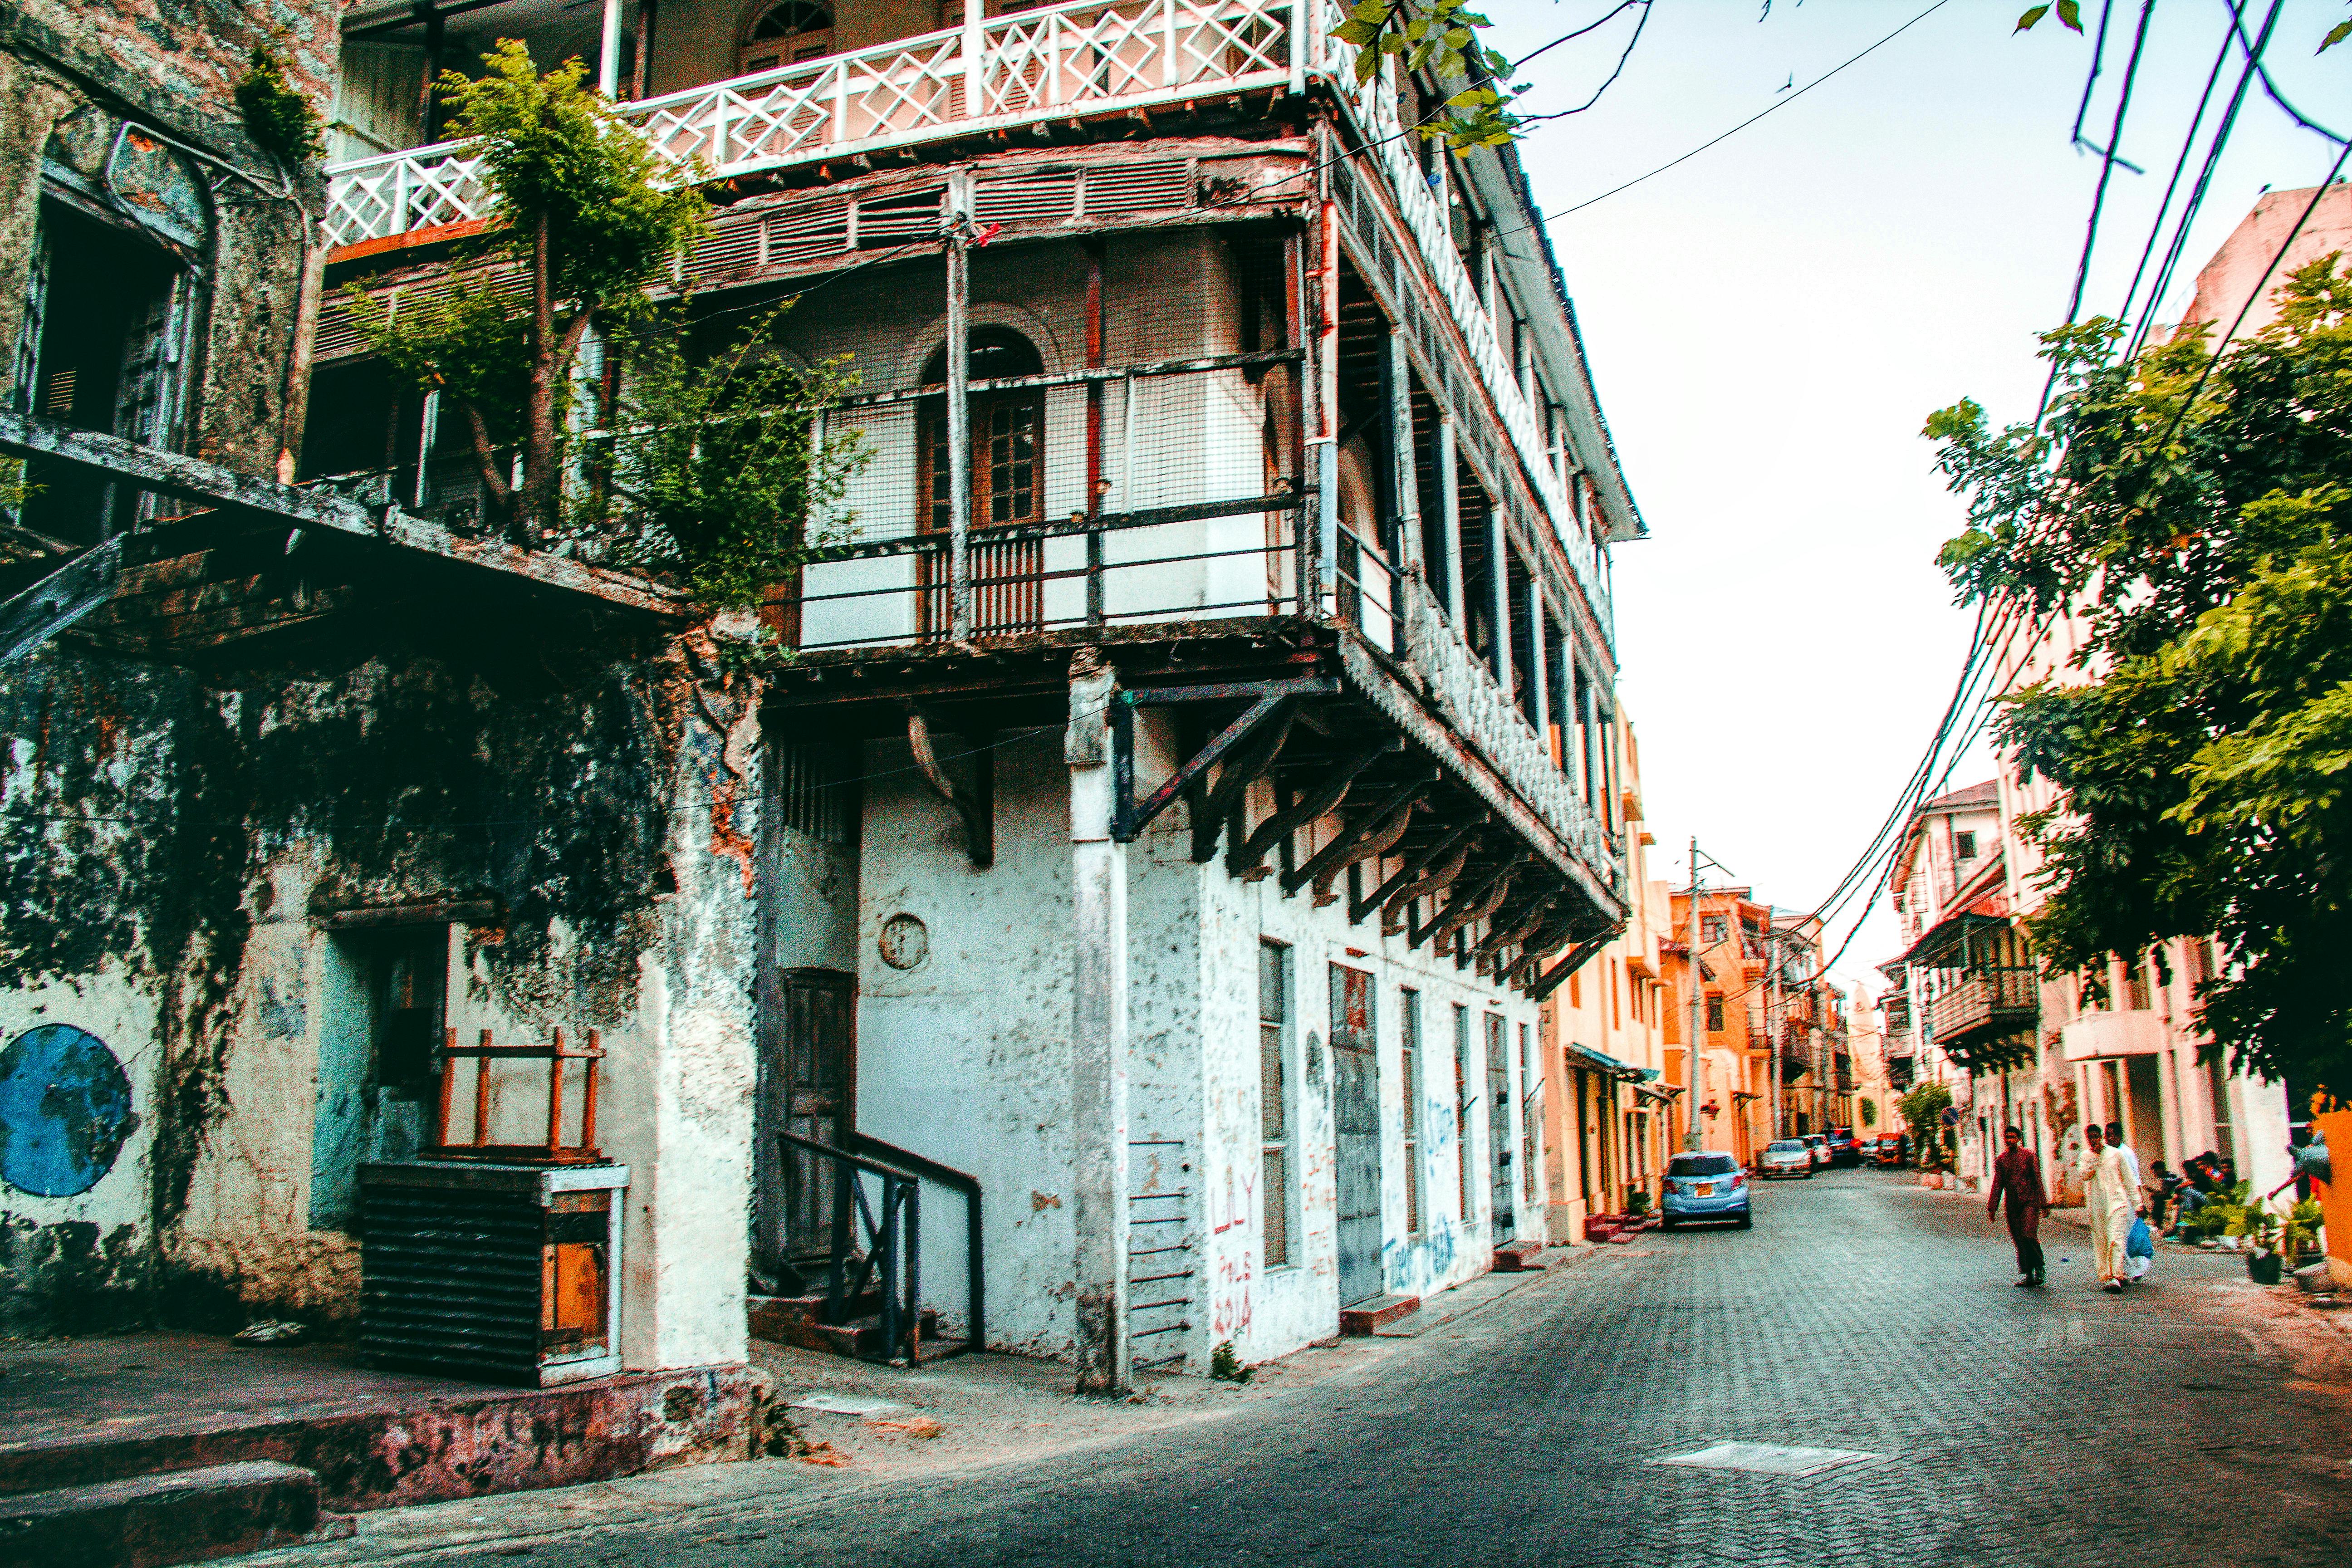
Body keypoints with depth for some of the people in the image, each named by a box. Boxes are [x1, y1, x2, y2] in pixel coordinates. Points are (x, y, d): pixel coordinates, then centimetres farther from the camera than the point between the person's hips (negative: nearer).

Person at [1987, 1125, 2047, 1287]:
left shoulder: (2029, 1156, 1)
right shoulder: (2000, 1160, 10)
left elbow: (2038, 1180, 0)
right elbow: (1997, 1186, 12)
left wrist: (2043, 1203, -6)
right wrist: (1992, 1208, 8)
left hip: (2030, 1203, -4)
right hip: (2012, 1205, 4)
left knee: (2028, 1236, -16)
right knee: (2019, 1241, 3)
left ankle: (2039, 1267, 7)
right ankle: (2027, 1275, 10)